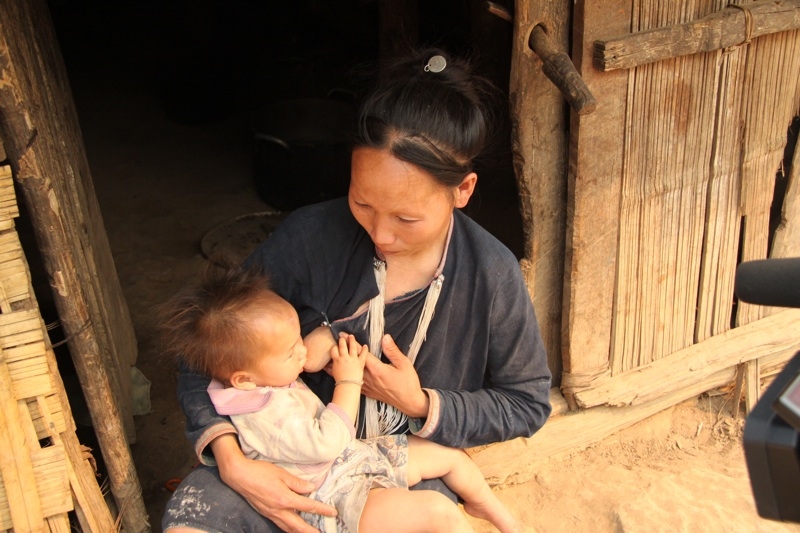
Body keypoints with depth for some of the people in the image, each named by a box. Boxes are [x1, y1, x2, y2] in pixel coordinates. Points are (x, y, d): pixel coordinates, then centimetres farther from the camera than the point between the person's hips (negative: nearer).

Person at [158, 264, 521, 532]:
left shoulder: (268, 379, -2)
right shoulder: (264, 415, -31)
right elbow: (325, 443, -30)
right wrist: (349, 382, -22)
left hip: (357, 457, 10)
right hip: (337, 500, -10)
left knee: (451, 456, 10)